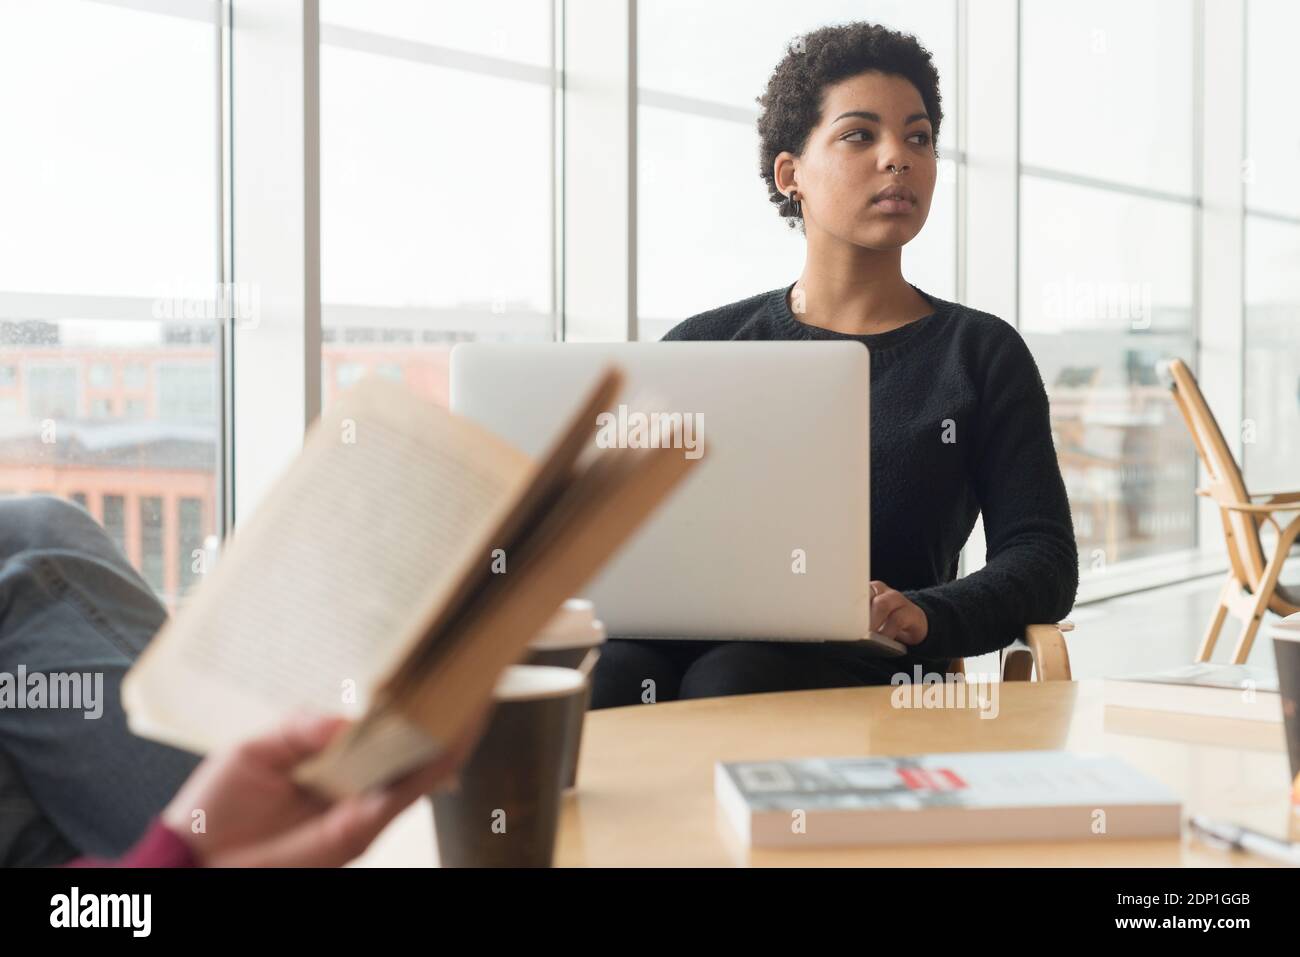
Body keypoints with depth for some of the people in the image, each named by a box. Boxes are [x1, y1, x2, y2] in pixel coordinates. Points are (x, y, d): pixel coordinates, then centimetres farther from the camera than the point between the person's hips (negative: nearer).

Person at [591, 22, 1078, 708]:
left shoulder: (980, 352, 13)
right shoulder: (701, 348, 18)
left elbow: (1042, 558, 5)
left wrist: (921, 617, -18)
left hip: (858, 671, -1)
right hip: (682, 641, 2)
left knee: (728, 681, -37)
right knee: (602, 676, -35)